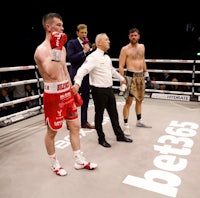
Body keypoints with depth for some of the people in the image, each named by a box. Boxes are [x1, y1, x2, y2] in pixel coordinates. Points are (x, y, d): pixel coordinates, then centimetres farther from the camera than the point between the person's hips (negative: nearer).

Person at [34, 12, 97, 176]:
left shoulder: (61, 47, 11)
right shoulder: (41, 50, -16)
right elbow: (52, 74, -31)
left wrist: (73, 91, 17)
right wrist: (55, 50, -30)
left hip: (67, 92, 8)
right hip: (53, 95, -8)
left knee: (75, 126, 13)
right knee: (52, 132, 9)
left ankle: (79, 161, 29)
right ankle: (55, 163, 30)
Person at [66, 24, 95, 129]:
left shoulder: (89, 44, 12)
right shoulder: (71, 43, -5)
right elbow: (70, 58, -16)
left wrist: (90, 50, -4)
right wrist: (84, 51, -18)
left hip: (86, 75, 6)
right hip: (76, 75, -6)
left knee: (85, 99, 10)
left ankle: (84, 121, 22)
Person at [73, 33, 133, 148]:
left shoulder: (107, 57, 13)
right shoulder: (93, 57, -15)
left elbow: (112, 70, 29)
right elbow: (83, 70, -28)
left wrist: (121, 78, 40)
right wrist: (77, 83, -43)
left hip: (109, 89, 8)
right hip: (99, 90, -8)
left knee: (114, 114, 17)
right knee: (99, 115, 7)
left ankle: (120, 135, 31)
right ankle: (101, 139, 23)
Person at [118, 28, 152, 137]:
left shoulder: (142, 47, 12)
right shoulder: (125, 49, -8)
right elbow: (121, 66, -10)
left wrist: (147, 75, 18)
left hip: (141, 76, 7)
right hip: (131, 76, -7)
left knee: (140, 99, 16)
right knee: (129, 101, -6)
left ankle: (139, 121, 32)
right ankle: (126, 126, 1)